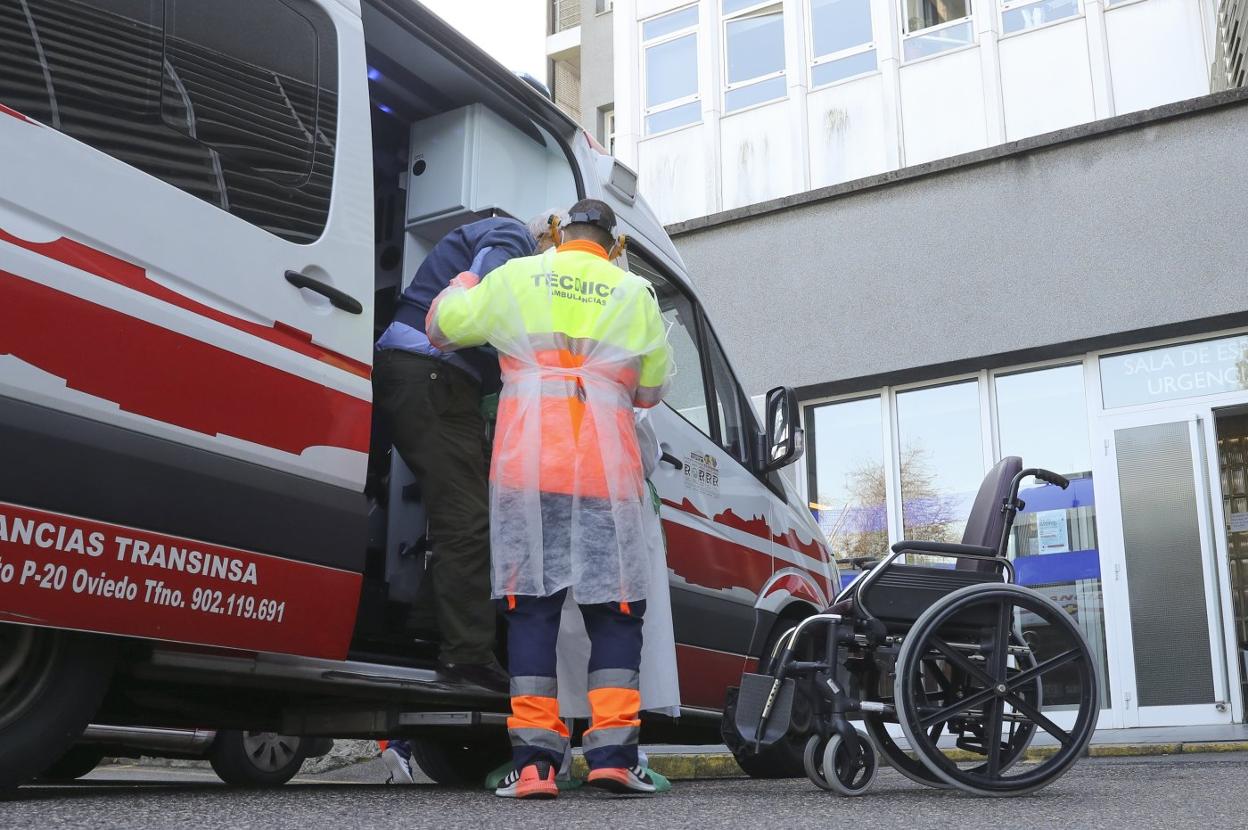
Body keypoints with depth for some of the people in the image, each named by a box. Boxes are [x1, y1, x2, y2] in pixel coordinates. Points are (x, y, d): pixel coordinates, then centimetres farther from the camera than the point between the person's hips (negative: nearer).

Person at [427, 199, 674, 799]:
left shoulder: (515, 278, 11)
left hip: (528, 464, 0)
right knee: (614, 607, 5)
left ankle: (534, 760, -3)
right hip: (606, 470, 0)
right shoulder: (634, 293, 12)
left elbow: (442, 325, 19)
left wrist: (464, 283, 39)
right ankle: (612, 751, -2)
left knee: (531, 604, 2)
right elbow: (652, 388, 16)